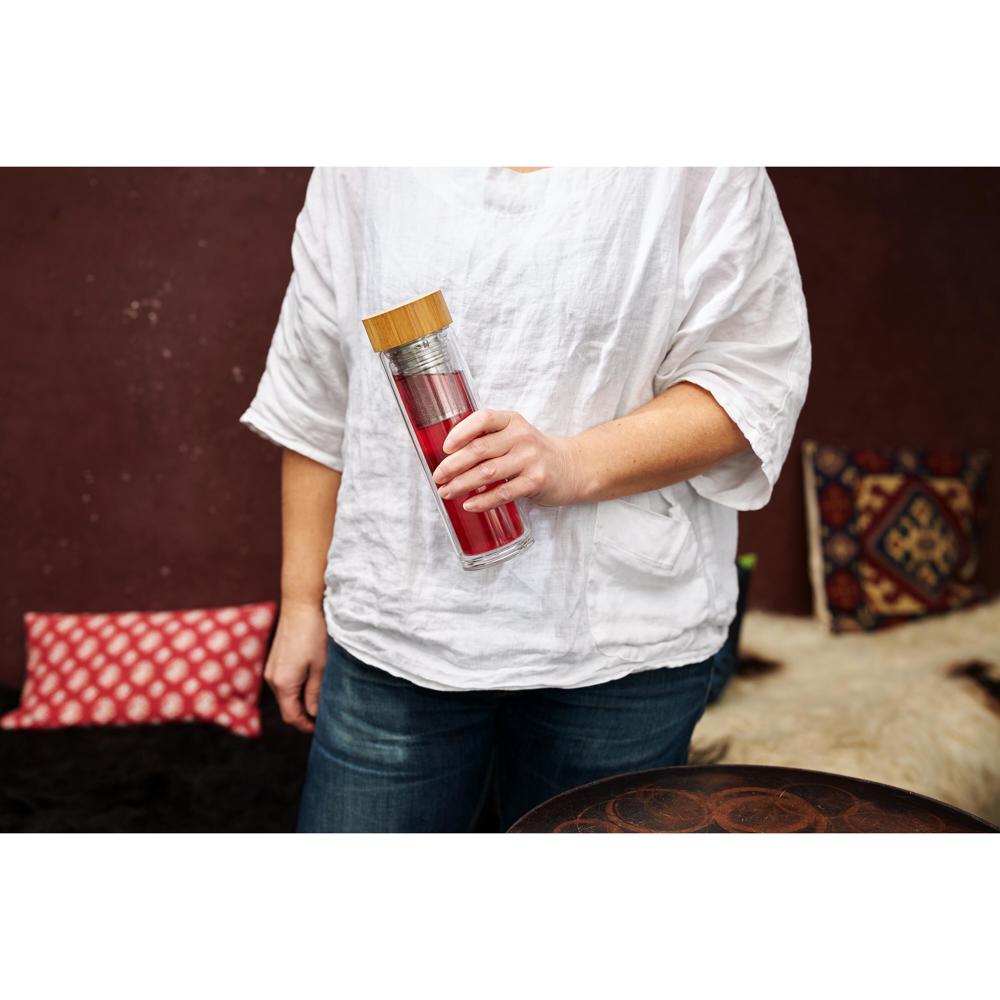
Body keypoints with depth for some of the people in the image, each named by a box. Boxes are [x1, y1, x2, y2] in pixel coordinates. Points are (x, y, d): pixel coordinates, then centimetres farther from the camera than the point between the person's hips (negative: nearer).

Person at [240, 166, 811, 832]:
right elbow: (315, 390, 10)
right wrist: (301, 601, 10)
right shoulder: (360, 173, 7)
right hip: (394, 625, 2)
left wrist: (576, 464, -21)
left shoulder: (702, 174, -1)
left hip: (617, 640, -1)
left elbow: (752, 376, -5)